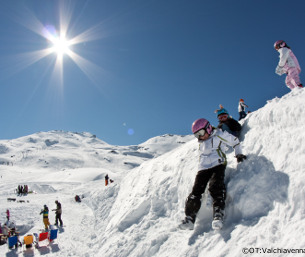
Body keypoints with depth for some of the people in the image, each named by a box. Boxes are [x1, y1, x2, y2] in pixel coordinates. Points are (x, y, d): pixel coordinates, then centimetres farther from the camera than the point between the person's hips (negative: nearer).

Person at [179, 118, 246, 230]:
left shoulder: (219, 135, 6)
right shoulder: (201, 143, 24)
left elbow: (235, 141, 15)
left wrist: (238, 154, 10)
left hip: (217, 165, -5)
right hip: (203, 169, 5)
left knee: (215, 188, -28)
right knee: (196, 191, -11)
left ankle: (218, 216, -31)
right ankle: (189, 219, -13)